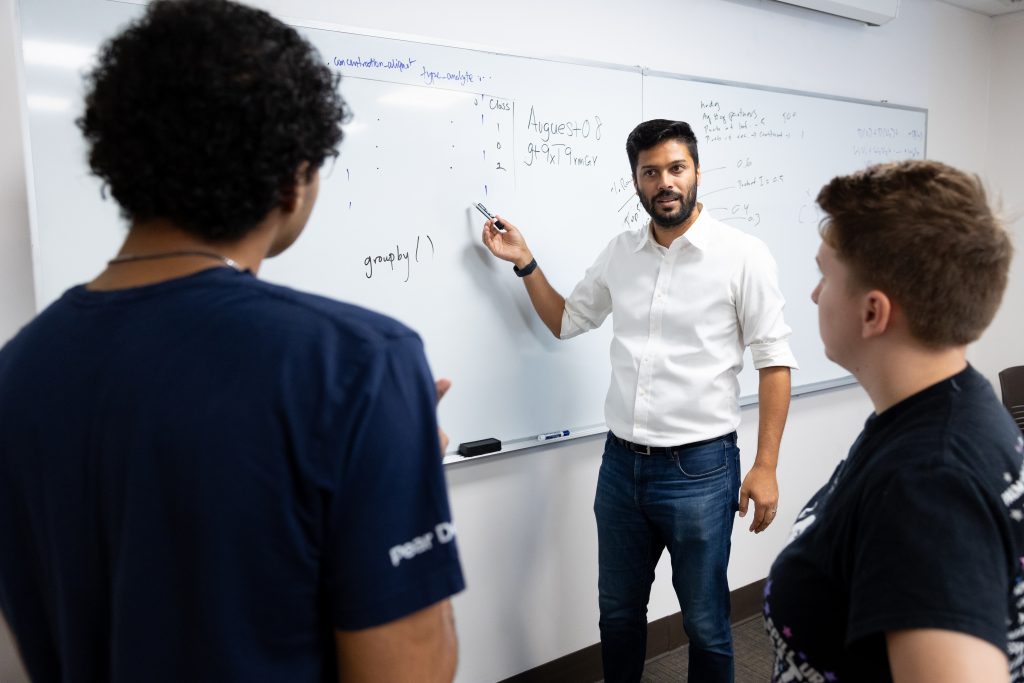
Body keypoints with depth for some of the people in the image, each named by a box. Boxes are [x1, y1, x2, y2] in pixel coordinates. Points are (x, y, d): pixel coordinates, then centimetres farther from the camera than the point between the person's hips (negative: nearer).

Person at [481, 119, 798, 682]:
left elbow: (775, 361, -7)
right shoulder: (619, 254, 5)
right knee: (618, 612, 20)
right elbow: (566, 322, 19)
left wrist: (765, 466, -11)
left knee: (705, 624, 12)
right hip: (621, 464, 5)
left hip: (700, 468, -4)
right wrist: (524, 262, 8)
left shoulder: (743, 255, -9)